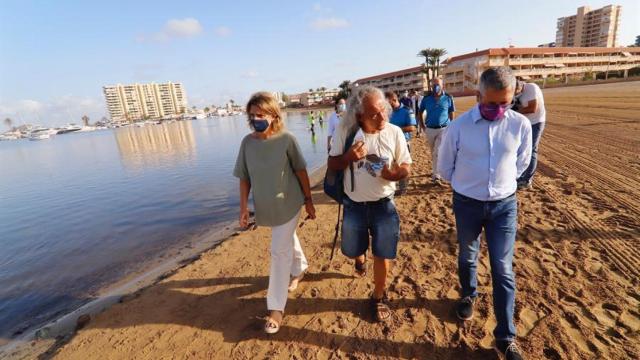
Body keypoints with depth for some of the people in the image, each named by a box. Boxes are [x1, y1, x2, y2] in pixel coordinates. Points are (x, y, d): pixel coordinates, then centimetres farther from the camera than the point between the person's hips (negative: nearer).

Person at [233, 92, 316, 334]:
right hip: (266, 206, 4)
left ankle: (276, 308, 12)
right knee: (288, 241, 24)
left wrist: (309, 201, -3)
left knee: (280, 251, -2)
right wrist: (243, 208, -1)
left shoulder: (286, 139, -15)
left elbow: (301, 171, -7)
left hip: (289, 204, -4)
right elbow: (244, 178, 1)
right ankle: (300, 269, 54)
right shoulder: (247, 142, -5)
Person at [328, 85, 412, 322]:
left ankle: (379, 297, 35)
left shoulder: (394, 132, -10)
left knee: (382, 254, 9)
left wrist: (395, 174, -26)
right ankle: (360, 258, 59)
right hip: (354, 205, 1)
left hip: (384, 205, 0)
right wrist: (348, 157, -26)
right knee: (352, 250, 20)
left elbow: (407, 167, -2)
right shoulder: (345, 131, -12)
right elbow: (332, 165, -5)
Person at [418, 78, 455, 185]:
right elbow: (420, 112, 12)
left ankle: (436, 176, -7)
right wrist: (422, 126, 4)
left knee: (438, 152, -11)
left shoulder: (448, 98, -2)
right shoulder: (426, 98, 0)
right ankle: (435, 171, 34)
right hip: (430, 129, 2)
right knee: (433, 153, 15)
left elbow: (451, 113, 6)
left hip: (444, 129, -2)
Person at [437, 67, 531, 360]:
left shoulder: (521, 125, -10)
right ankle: (469, 295, 50)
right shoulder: (459, 126, -15)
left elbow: (522, 163, 9)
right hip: (467, 204, 0)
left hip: (504, 204, 1)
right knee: (467, 256, 20)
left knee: (503, 269, 5)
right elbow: (445, 166, 0)